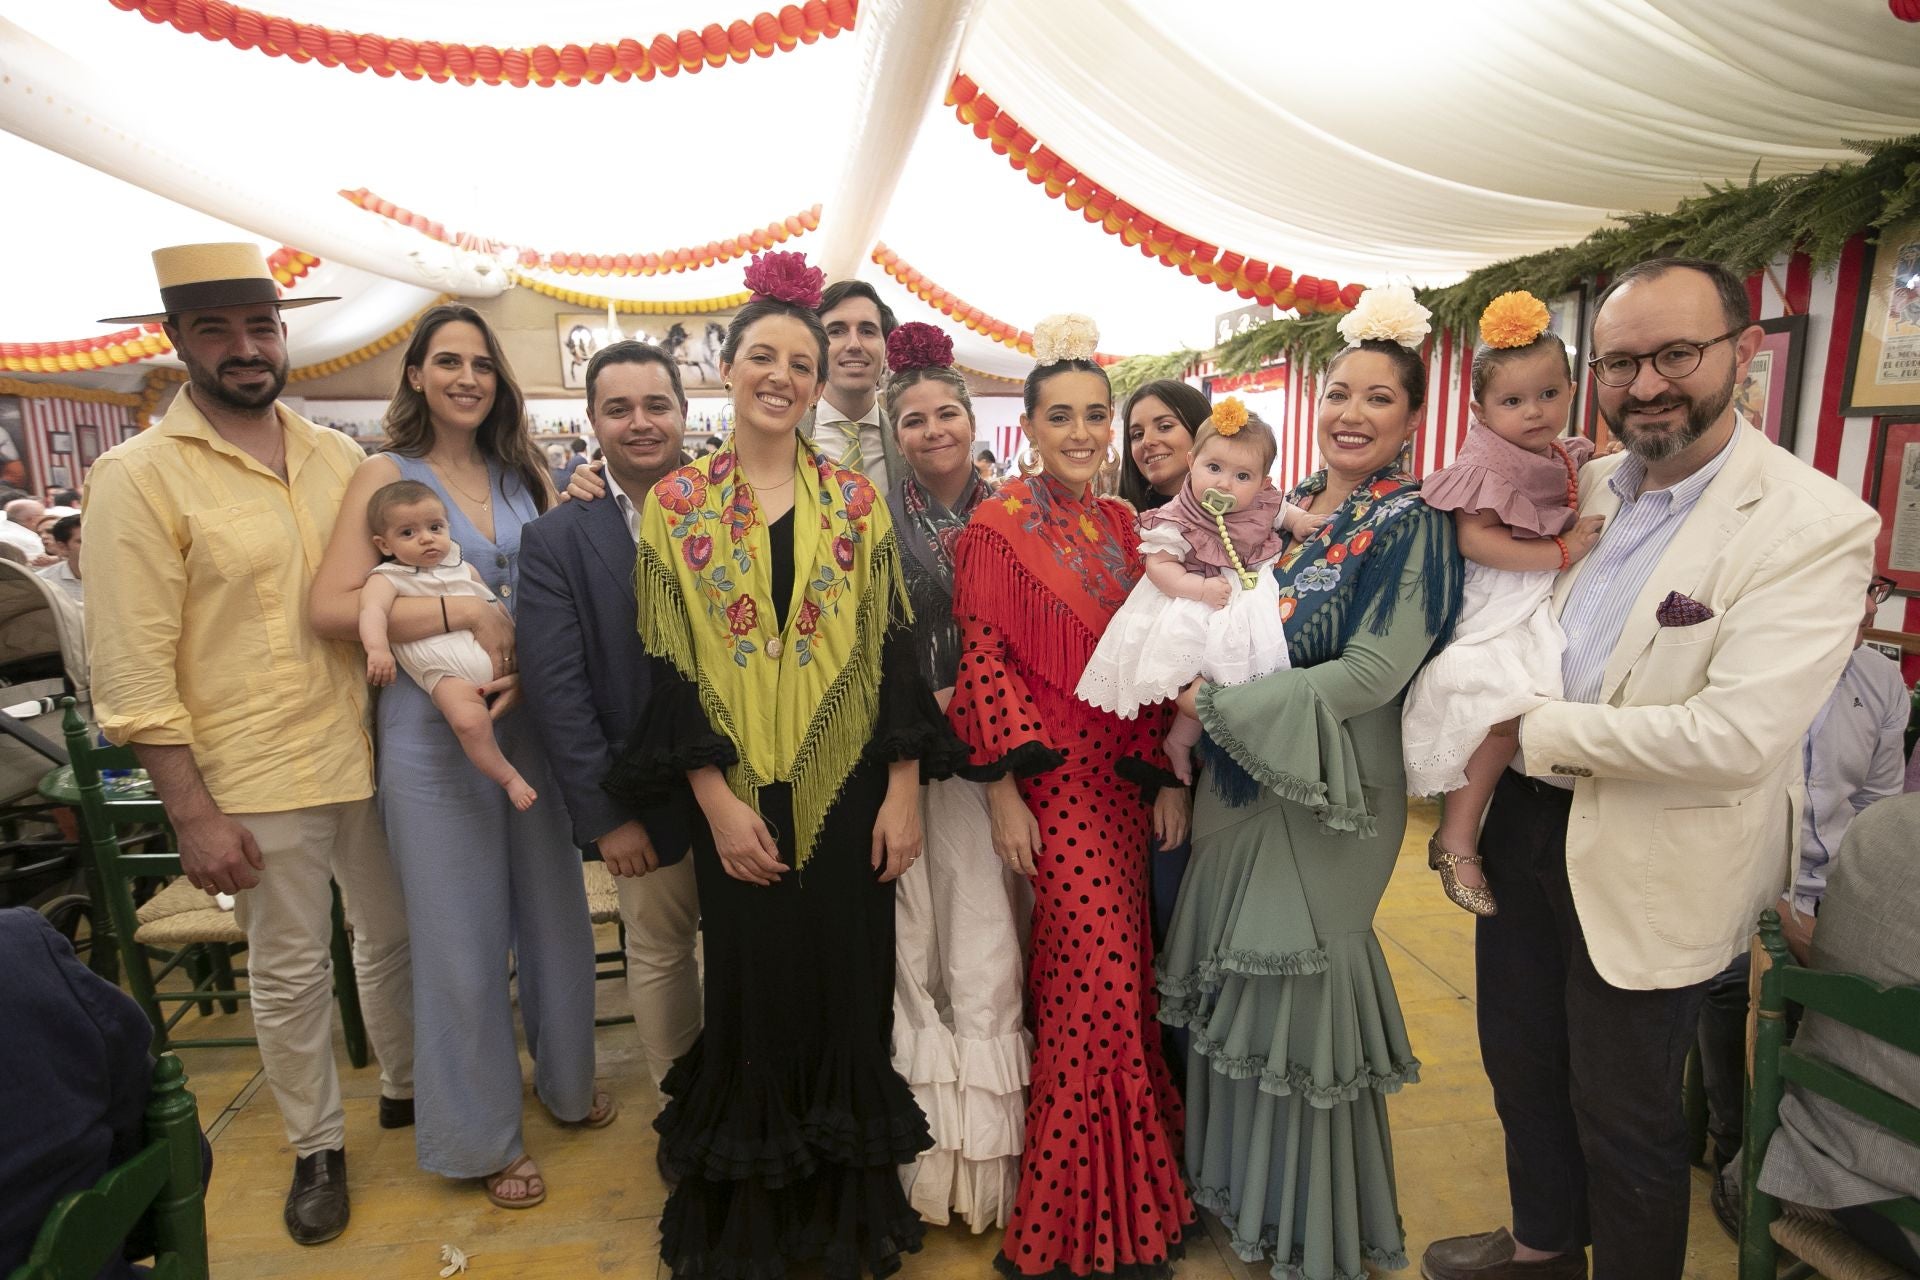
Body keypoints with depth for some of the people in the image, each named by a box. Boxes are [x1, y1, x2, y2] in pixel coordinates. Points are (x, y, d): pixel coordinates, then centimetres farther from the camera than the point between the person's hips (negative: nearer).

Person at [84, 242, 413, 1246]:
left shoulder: (339, 457, 4)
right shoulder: (138, 476, -9)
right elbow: (132, 672, -11)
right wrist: (195, 814, -12)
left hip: (369, 754, 4)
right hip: (254, 782, -4)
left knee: (393, 934, 19)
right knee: (291, 972, 11)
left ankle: (407, 1088, 42)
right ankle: (316, 1148, 34)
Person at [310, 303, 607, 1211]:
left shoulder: (525, 474, 7)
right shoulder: (387, 474, -3)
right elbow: (331, 607, -12)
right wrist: (467, 615, -19)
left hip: (532, 719, 4)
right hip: (435, 731, -3)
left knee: (555, 909, 14)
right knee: (462, 934, 8)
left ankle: (565, 1078, 38)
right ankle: (482, 1133, 28)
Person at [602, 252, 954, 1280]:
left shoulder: (855, 500, 4)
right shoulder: (677, 503, 2)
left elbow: (892, 648, 1)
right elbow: (666, 663, -2)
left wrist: (904, 789, -5)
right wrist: (716, 798, -9)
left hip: (849, 788, 1)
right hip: (737, 795, -1)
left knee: (850, 990, 9)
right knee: (753, 993, 10)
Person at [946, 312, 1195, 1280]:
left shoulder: (1119, 525, 12)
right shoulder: (1000, 525, -6)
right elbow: (981, 659, -10)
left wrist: (1166, 775, 8)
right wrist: (1001, 792, -14)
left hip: (1124, 780, 6)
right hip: (1052, 778, -6)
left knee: (1117, 974, 12)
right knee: (1102, 978, -7)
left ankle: (1120, 1195, 34)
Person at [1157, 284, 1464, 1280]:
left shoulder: (1411, 526, -11)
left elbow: (1370, 675, -21)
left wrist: (1218, 703, -22)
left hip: (1327, 794, -6)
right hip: (1240, 785, 6)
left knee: (1296, 990, 6)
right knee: (1236, 983, 16)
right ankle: (1237, 1186, 40)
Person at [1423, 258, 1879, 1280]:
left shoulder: (1815, 525, -17)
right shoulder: (1583, 488, 2)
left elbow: (1738, 734, -27)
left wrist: (1539, 731, -19)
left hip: (1651, 867, -6)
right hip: (1528, 821, 7)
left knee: (1623, 1116, 13)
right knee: (1520, 1063, 23)